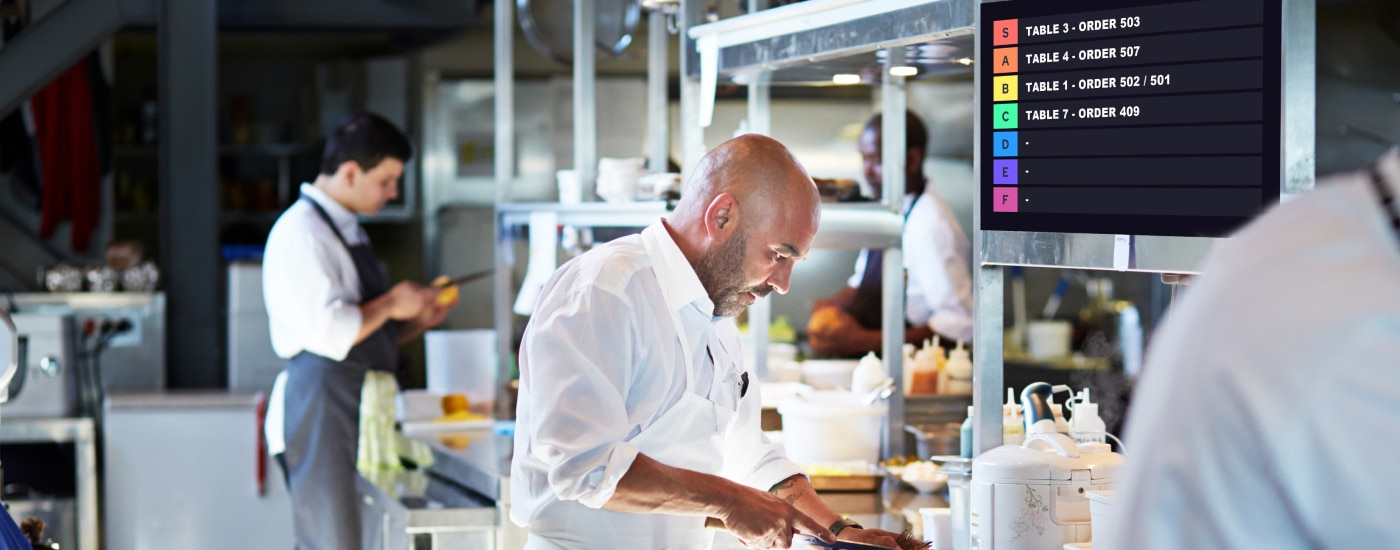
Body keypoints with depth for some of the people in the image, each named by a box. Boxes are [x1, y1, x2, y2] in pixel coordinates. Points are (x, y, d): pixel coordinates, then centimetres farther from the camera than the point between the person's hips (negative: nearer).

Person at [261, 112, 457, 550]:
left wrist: (418, 321, 11)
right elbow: (329, 333, -23)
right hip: (320, 414, -10)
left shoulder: (348, 231, 19)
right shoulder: (300, 232, -13)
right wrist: (390, 305, -9)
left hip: (355, 413, 10)